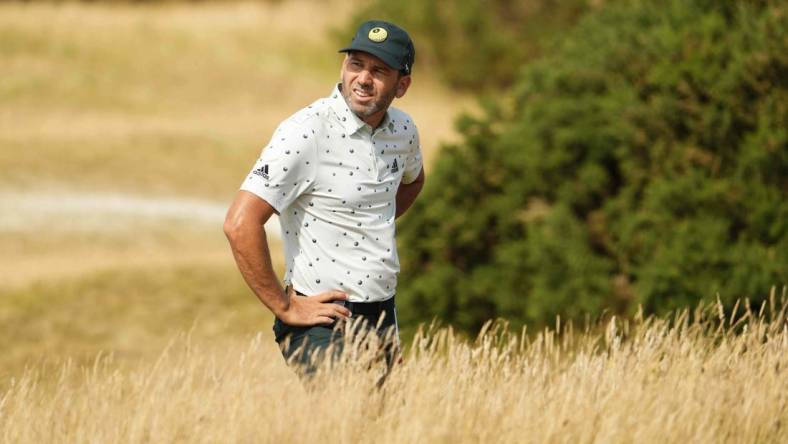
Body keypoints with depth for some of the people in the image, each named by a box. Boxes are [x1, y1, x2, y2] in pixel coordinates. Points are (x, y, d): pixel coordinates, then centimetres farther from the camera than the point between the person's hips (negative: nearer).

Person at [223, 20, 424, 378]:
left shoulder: (403, 130, 5)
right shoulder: (305, 132, -17)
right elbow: (240, 224, -23)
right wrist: (284, 307, -17)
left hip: (383, 318, 7)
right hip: (323, 319, -7)